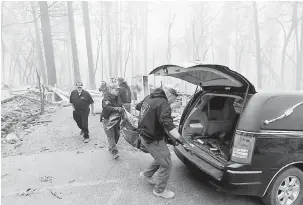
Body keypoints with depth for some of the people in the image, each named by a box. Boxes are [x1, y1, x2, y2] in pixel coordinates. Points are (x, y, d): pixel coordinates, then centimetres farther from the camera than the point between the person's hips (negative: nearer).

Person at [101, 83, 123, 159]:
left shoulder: (117, 97, 7)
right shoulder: (106, 98, -18)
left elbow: (120, 106, 19)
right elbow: (107, 108, -35)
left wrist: (121, 109, -1)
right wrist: (117, 109, -47)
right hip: (107, 119, -8)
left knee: (117, 134, 13)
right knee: (110, 135, -9)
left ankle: (111, 147, 34)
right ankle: (114, 151, -5)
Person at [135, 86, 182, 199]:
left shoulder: (148, 98, 6)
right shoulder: (163, 103, -22)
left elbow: (138, 106, 25)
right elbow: (167, 122, -37)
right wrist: (179, 138, -41)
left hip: (145, 135, 10)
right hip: (153, 139, -10)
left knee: (161, 159, 26)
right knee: (166, 164, 5)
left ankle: (146, 174, 42)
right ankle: (159, 190, 21)